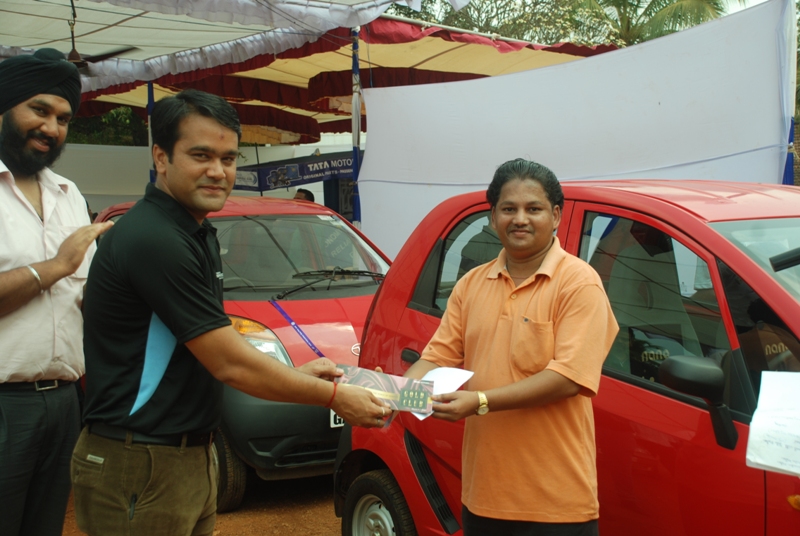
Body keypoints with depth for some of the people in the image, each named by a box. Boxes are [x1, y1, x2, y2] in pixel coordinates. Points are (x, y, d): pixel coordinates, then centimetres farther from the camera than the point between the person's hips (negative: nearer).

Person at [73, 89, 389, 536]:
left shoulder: (198, 234, 10)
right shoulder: (153, 239, -22)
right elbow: (230, 364, -21)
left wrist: (295, 373, 6)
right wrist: (334, 396, -12)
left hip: (193, 458, 9)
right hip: (140, 468, -9)